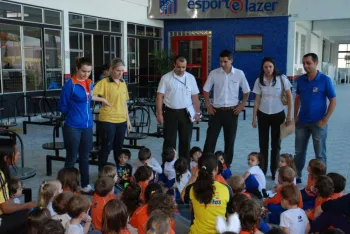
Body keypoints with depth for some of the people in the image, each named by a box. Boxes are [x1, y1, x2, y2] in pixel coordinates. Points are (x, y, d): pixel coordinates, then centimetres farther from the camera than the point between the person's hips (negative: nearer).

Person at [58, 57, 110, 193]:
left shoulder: (89, 83, 7)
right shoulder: (70, 84, -12)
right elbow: (62, 106, -5)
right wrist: (74, 114, 6)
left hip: (87, 126, 6)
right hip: (73, 127, -6)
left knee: (85, 157, 14)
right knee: (72, 158, 5)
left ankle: (85, 185, 26)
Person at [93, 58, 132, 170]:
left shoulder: (123, 83, 11)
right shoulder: (104, 82, -8)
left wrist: (128, 119, 15)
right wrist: (102, 99, -25)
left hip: (121, 120, 6)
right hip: (107, 120, -5)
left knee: (119, 148, 15)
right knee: (106, 147, 1)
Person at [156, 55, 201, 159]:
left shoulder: (191, 78, 3)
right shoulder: (166, 78, -4)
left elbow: (195, 97, 7)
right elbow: (160, 96, -5)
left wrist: (197, 112, 5)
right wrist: (159, 113, -9)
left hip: (186, 113, 2)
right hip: (170, 112, -2)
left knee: (185, 140, 9)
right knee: (169, 140, 4)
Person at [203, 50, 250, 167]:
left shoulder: (239, 74, -2)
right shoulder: (214, 73, -2)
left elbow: (246, 91, 8)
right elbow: (206, 90, 8)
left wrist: (242, 105, -1)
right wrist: (208, 105, 0)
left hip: (232, 111, 0)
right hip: (217, 110, 0)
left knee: (230, 140, 9)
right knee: (210, 138, -1)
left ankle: (227, 165, 21)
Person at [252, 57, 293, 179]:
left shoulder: (282, 78, -8)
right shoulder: (259, 80, -2)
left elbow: (289, 97, -3)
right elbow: (257, 100, 2)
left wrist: (289, 115, -7)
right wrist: (254, 118, 0)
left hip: (278, 114, -1)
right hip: (263, 115, 2)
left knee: (276, 144, 7)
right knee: (263, 143, 6)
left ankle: (274, 171, 19)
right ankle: (262, 170, 18)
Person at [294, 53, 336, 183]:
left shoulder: (325, 80, -10)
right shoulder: (300, 79, 2)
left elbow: (333, 101, -8)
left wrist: (325, 120, -12)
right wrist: (295, 116, 5)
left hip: (318, 123, -4)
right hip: (302, 122, 4)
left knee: (320, 154, 7)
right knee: (299, 151, 13)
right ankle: (296, 176, 27)